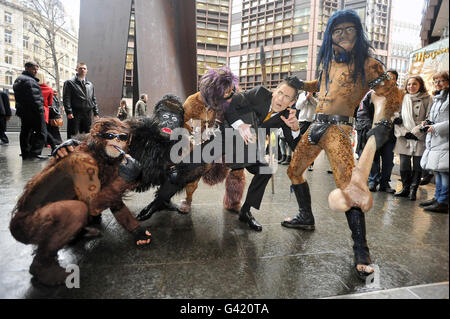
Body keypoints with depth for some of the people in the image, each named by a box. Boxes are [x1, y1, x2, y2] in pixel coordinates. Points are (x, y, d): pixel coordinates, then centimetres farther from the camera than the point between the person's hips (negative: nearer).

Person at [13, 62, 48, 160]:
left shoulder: (18, 79, 24)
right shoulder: (29, 80, -10)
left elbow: (19, 97, 23)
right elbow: (34, 97, -19)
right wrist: (40, 109, -19)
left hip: (22, 111, 11)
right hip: (33, 111, -11)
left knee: (25, 132, 11)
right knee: (41, 132, -9)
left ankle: (26, 154, 14)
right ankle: (35, 152, -16)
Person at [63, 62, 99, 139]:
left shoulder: (90, 84, 19)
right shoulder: (69, 83, 4)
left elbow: (93, 99, 18)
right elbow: (66, 98, -4)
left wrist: (96, 113, 10)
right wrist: (69, 112, -15)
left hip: (88, 114, 5)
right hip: (75, 114, -4)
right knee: (73, 135, -2)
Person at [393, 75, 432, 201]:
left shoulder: (427, 99, 3)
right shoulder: (404, 98, 12)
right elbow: (398, 117, 11)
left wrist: (415, 132, -10)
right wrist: (403, 133, -2)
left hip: (420, 138, -2)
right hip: (404, 138, 2)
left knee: (417, 166, 1)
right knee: (404, 165, 2)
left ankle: (413, 190, 11)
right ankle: (405, 188, 17)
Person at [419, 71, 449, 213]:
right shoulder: (437, 98, 21)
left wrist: (437, 127, -17)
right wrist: (428, 122, 13)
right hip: (434, 140, 9)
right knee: (437, 171, 13)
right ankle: (437, 198, 22)